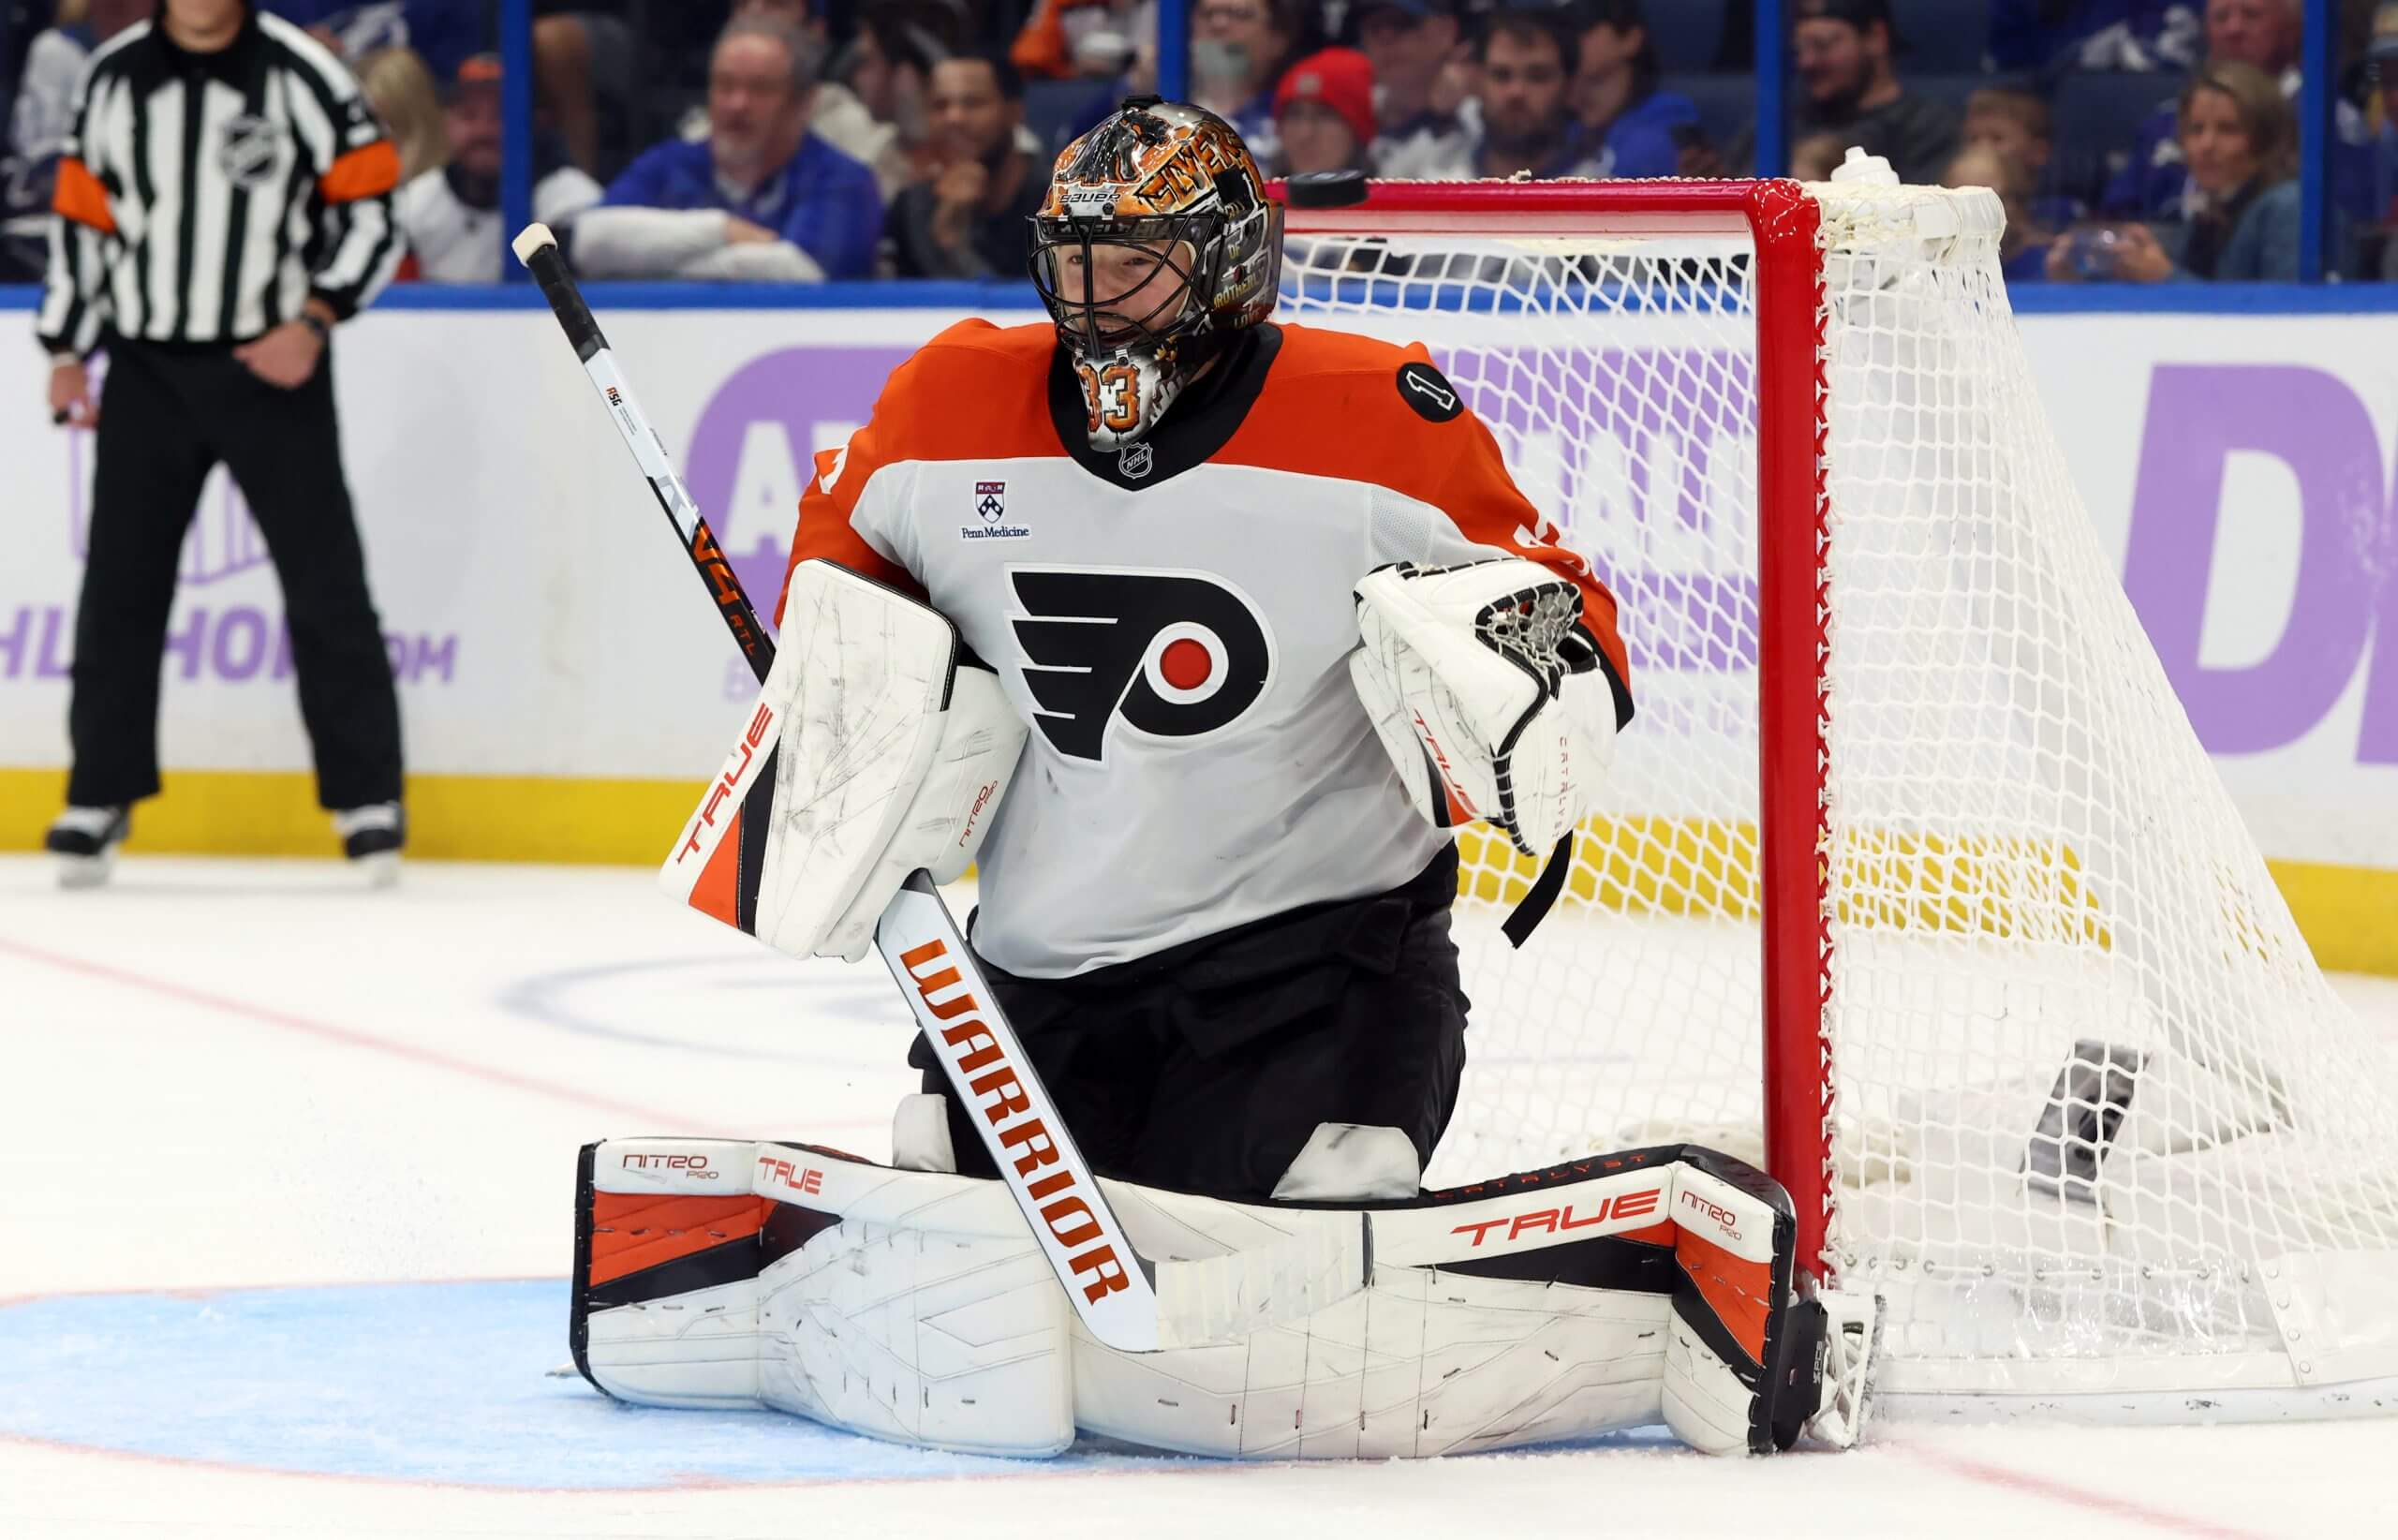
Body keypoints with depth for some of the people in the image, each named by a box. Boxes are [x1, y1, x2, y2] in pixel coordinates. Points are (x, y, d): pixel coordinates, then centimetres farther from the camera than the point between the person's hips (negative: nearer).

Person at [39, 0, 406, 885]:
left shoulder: (302, 73, -7)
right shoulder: (114, 78, 5)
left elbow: (368, 207, -5)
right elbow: (82, 218, 12)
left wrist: (314, 322, -15)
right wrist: (67, 350, 8)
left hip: (273, 369, -3)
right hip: (147, 371, 3)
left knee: (324, 582, -2)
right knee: (120, 586, 2)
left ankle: (368, 799, 5)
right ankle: (101, 796, 11)